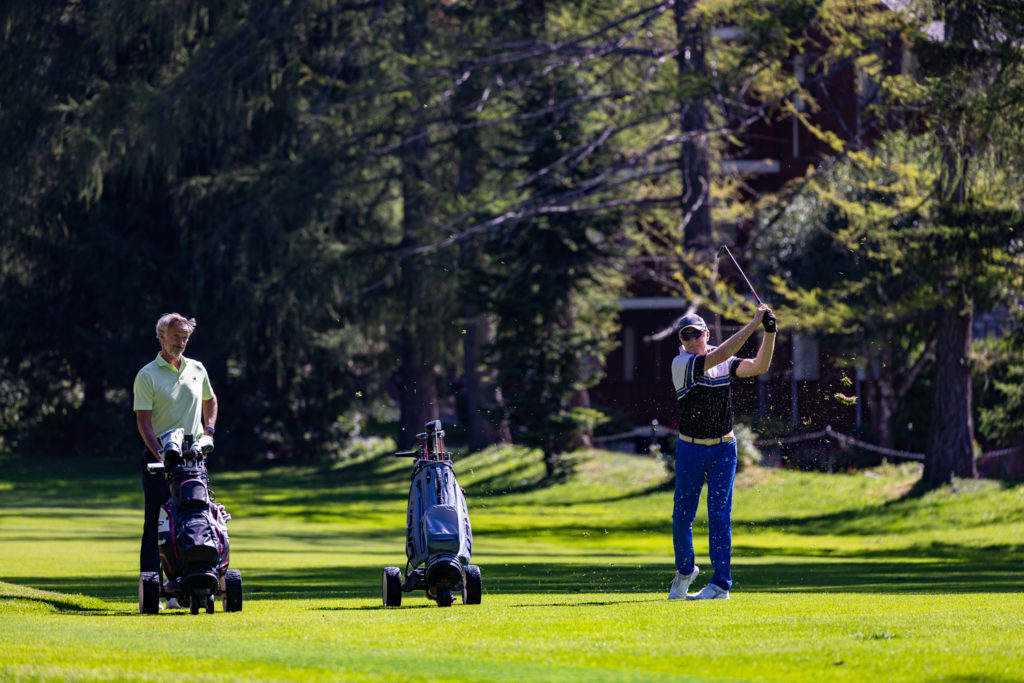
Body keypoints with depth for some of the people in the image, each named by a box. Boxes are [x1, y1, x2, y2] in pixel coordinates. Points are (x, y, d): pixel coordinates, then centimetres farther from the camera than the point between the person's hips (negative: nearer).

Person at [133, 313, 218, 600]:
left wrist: (208, 430, 13)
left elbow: (210, 401, 30)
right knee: (156, 523, -5)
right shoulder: (147, 376, -3)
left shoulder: (197, 369, 12)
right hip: (159, 454, -4)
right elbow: (143, 421, -9)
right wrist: (160, 455, -20)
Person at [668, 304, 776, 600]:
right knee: (682, 516, 5)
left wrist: (770, 332, -22)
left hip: (723, 448, 1)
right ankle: (685, 570, 29)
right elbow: (720, 355, -25)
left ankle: (721, 584, -3)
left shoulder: (726, 364, 1)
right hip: (690, 449, -1)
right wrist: (754, 323, -27)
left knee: (719, 515, -5)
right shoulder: (681, 364, -13)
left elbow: (759, 366, -10)